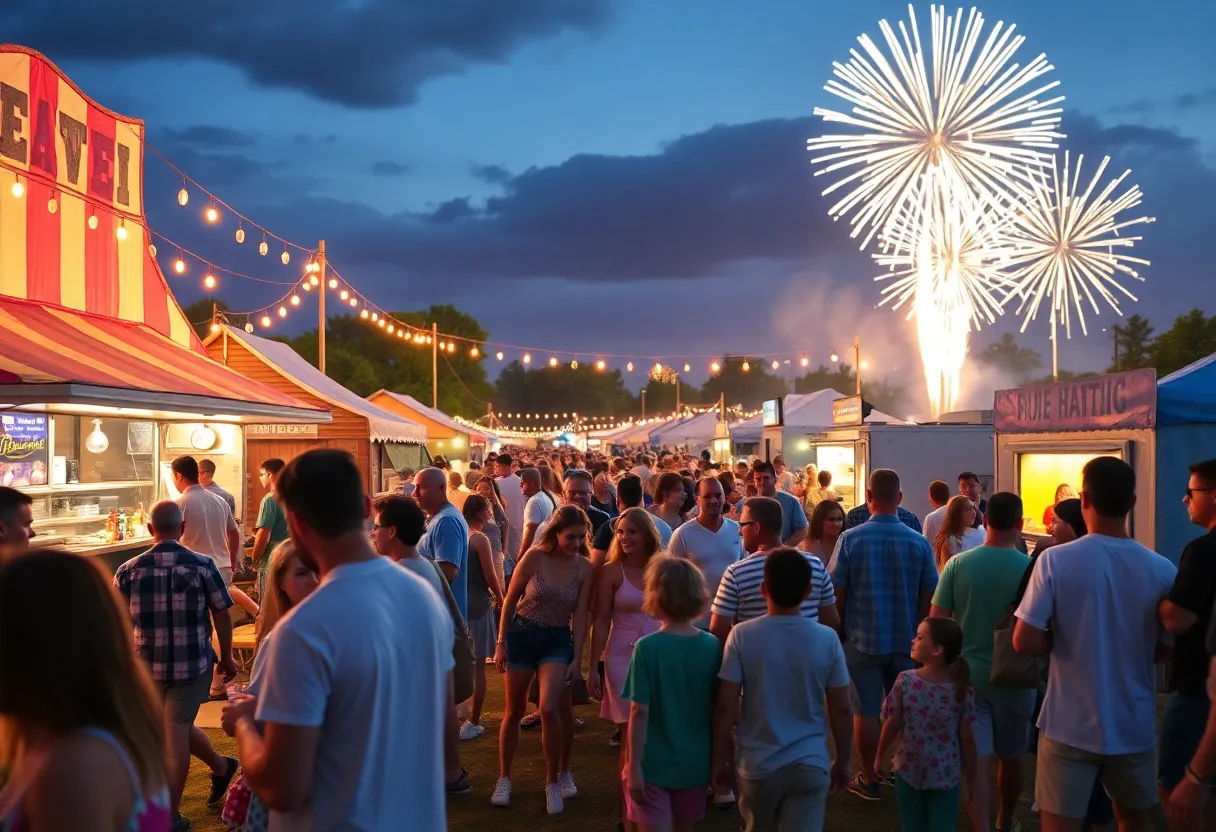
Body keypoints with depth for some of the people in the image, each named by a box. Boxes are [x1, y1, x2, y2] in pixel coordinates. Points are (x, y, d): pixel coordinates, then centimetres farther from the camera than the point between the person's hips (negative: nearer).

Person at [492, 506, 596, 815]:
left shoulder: (585, 568, -8)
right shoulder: (534, 557, -13)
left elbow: (580, 615, -3)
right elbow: (510, 601, -5)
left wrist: (577, 657, -6)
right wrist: (501, 643, -4)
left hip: (558, 640, 0)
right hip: (522, 634, 0)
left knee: (549, 709, -16)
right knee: (514, 712, 9)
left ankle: (553, 782, 2)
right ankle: (504, 779, 25)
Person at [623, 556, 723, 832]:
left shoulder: (648, 647, -16)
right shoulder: (713, 647, -4)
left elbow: (640, 711, -16)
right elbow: (717, 708, 2)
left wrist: (633, 765, -10)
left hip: (653, 765, -4)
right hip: (694, 764, 4)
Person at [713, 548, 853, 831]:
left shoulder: (742, 635, -10)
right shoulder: (827, 639, -7)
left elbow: (726, 706, -9)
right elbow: (840, 709, -1)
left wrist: (719, 759, 3)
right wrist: (842, 761, 13)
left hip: (759, 764, 0)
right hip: (811, 764, 0)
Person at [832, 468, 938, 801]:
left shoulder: (850, 539, -12)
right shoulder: (919, 543, -9)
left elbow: (837, 594, -7)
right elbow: (929, 597, -2)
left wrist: (841, 630, 10)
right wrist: (921, 633, 13)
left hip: (863, 639, -2)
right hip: (906, 639, 2)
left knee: (865, 711, 9)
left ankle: (869, 779, 18)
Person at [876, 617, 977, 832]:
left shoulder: (905, 681, -16)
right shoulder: (961, 689, -13)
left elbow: (892, 725, -10)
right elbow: (967, 739, -9)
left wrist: (880, 757, 6)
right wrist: (971, 777, 4)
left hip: (908, 771, 0)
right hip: (947, 776, 0)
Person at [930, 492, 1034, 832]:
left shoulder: (958, 564, -8)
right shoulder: (1030, 568, -11)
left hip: (968, 675, 0)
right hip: (1013, 678, 0)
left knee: (977, 761, 1)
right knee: (1010, 757, 20)